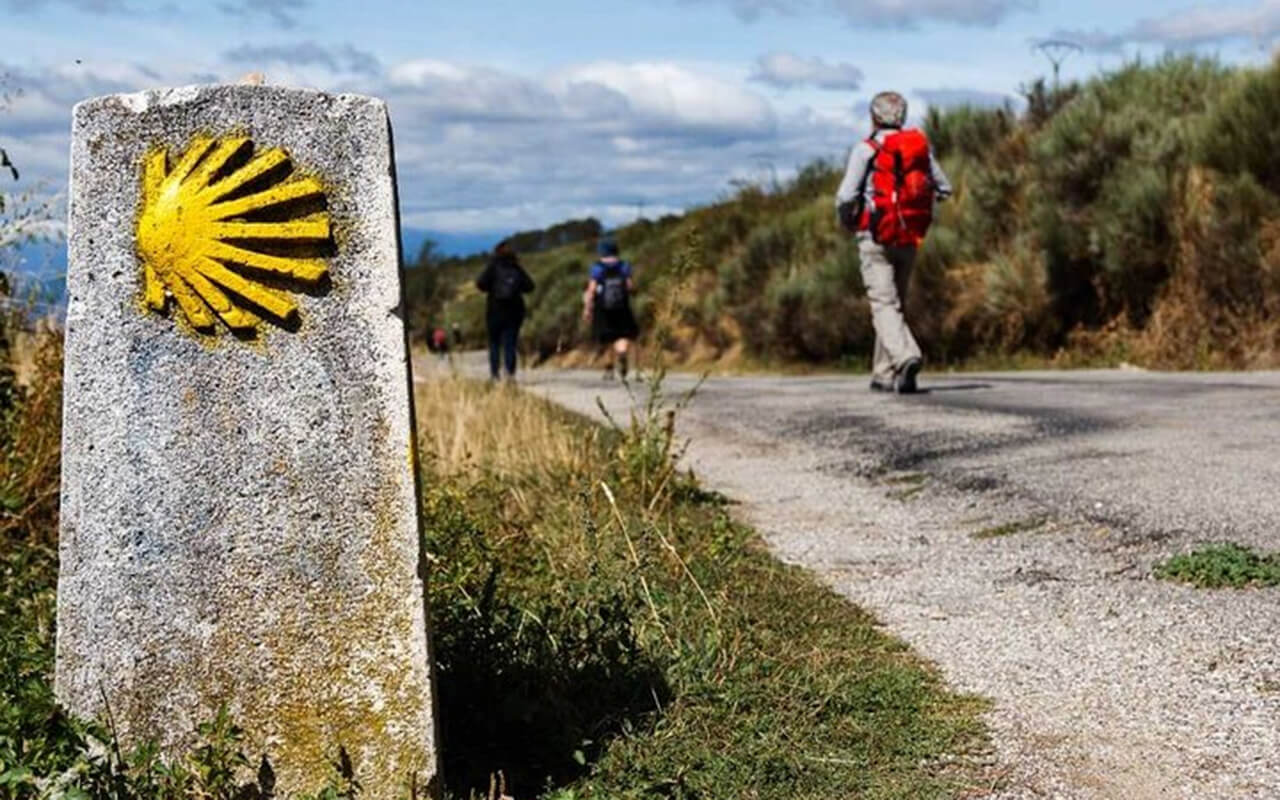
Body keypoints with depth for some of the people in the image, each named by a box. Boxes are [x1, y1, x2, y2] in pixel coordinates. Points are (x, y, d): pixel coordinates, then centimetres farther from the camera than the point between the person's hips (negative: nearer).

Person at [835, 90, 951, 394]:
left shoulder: (866, 149, -7)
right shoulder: (921, 145, 7)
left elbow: (846, 196, -13)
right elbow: (943, 189, 12)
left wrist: (847, 222, 7)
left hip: (877, 237, -5)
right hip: (911, 238, 5)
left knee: (884, 304, -8)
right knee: (894, 302, 15)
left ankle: (906, 357, -32)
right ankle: (884, 374, 19)